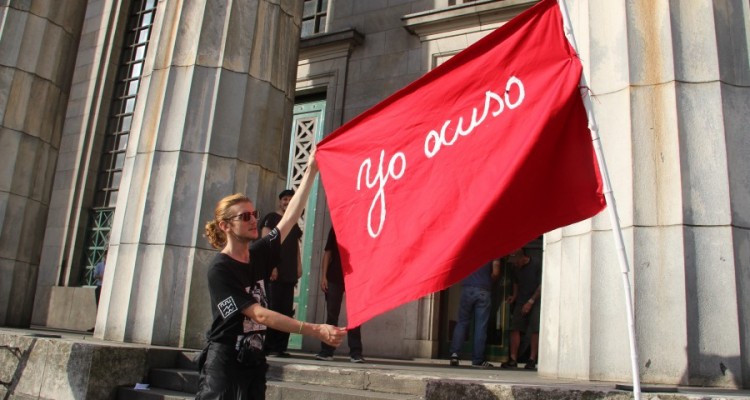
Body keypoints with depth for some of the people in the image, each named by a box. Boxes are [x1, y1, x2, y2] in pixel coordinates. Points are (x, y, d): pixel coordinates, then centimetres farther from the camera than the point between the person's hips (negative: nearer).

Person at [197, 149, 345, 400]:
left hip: (254, 362, 7)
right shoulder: (220, 269, -15)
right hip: (224, 363, -6)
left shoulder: (257, 255, 4)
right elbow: (259, 314, -22)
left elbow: (291, 215, 4)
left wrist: (311, 170, 2)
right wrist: (315, 330, -28)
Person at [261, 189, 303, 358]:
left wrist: (299, 266, 9)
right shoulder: (271, 218, 2)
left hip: (290, 273, 6)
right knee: (273, 308, -7)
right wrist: (271, 266, -16)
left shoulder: (294, 224, 22)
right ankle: (270, 347, -2)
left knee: (287, 310, 4)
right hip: (275, 271, -6)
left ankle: (281, 347, 8)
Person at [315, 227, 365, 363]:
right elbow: (328, 252, 9)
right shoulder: (336, 228, 10)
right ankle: (326, 351, 8)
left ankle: (355, 352, 3)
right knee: (331, 314, 2)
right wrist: (324, 276, 1)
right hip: (334, 277, 1)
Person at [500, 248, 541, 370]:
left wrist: (530, 302, -11)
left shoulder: (536, 266, -7)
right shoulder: (515, 268, 10)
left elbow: (541, 286, -8)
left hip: (535, 302, -5)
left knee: (535, 330, -9)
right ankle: (513, 359, 0)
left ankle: (532, 360, -4)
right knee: (515, 328, -3)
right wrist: (514, 296, 7)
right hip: (520, 302, 5)